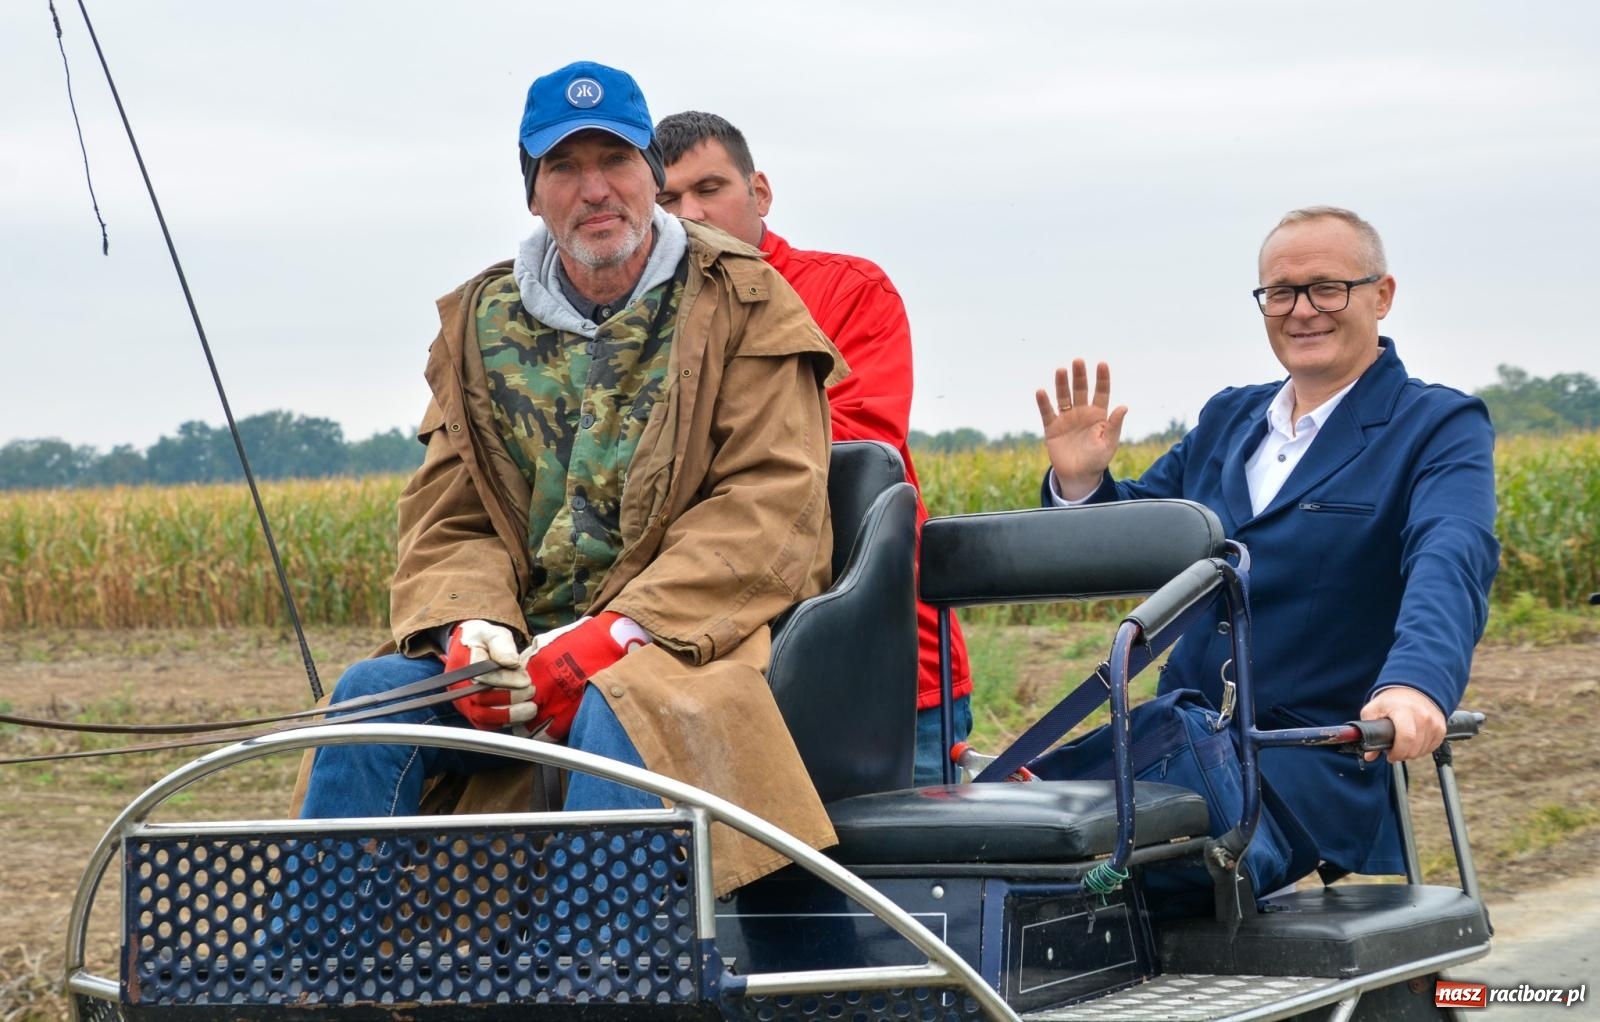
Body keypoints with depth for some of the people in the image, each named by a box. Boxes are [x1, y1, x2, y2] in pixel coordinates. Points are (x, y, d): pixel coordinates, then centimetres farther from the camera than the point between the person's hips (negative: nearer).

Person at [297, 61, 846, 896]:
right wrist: (467, 627, -13)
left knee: (620, 706, -36)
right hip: (523, 655, 4)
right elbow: (446, 520, 11)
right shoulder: (482, 325, 15)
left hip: (694, 641, -4)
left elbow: (770, 505, -9)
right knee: (373, 693, -20)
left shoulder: (744, 307, 3)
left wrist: (618, 633, -20)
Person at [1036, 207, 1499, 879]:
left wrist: (1414, 681, -42)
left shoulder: (1440, 428, -2)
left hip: (1321, 760, -6)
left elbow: (1451, 560, -21)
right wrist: (1080, 483, -3)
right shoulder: (1227, 419, 19)